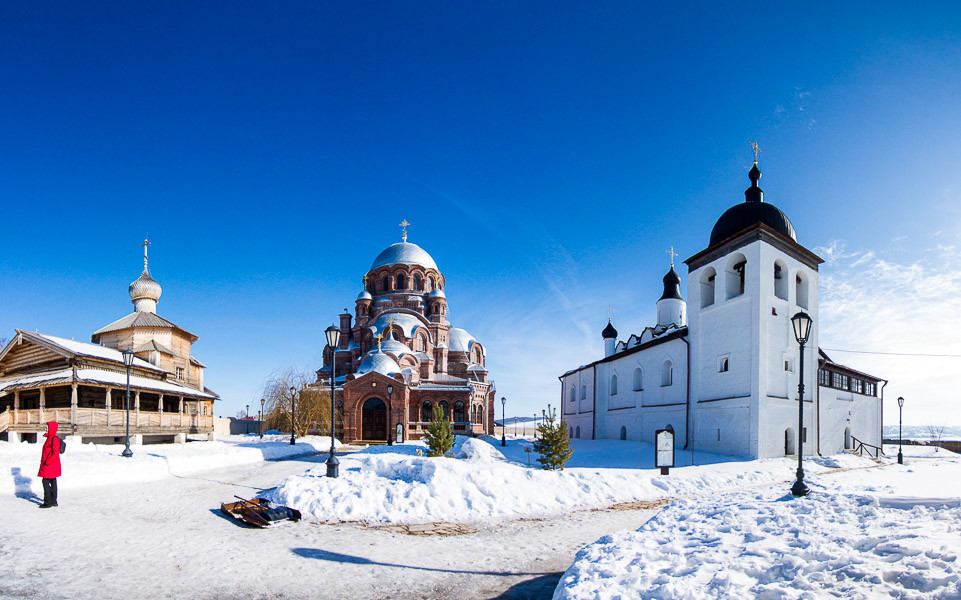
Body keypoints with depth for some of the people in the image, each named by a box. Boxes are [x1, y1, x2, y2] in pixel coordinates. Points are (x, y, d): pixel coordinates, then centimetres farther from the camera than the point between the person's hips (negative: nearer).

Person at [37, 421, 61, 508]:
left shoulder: (54, 439, -16)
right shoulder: (50, 438, 15)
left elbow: (55, 453, -21)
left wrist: (47, 462, -22)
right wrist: (44, 463, 20)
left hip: (50, 465, -10)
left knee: (46, 481, -9)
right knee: (53, 482, 12)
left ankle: (48, 502, -6)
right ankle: (53, 501, 16)